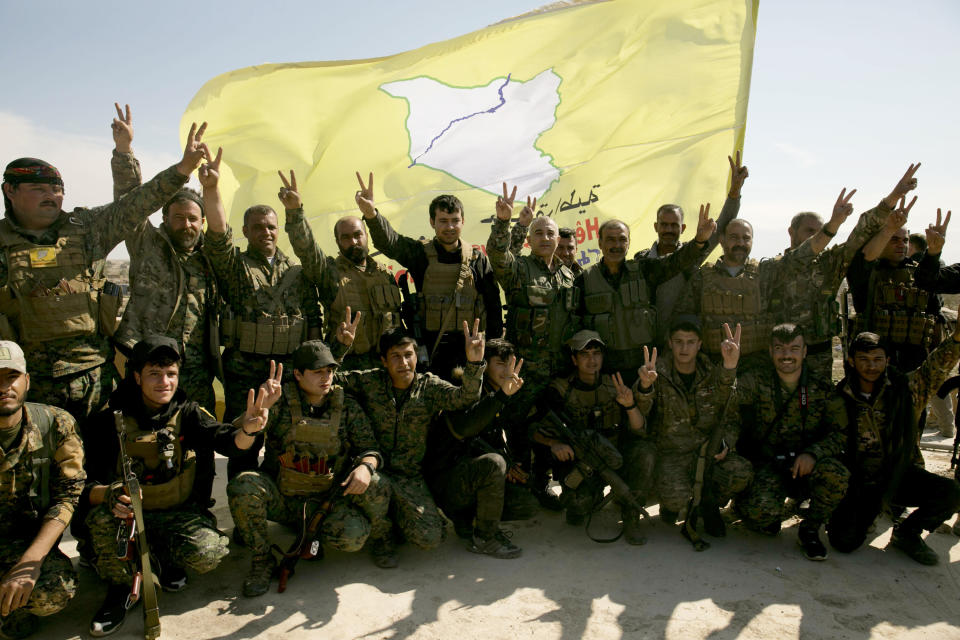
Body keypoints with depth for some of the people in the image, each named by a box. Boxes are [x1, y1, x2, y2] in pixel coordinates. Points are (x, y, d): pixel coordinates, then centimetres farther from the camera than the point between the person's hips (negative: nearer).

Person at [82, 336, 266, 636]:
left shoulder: (187, 414, -3)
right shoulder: (111, 420, -6)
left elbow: (223, 439, -19)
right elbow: (88, 486, -10)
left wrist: (246, 431, -44)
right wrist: (108, 494, -34)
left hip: (181, 512, 0)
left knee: (206, 555, -27)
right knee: (102, 516, -32)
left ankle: (167, 558, 12)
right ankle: (119, 587, -3)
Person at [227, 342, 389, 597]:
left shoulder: (347, 408, 0)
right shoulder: (279, 402, -6)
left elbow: (369, 448, 1)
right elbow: (241, 443, -16)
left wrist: (366, 466, -23)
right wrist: (260, 408, -34)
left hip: (327, 500, 0)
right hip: (281, 497, 0)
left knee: (351, 537, -29)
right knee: (243, 486, -29)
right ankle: (261, 561, -6)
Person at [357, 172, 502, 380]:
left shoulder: (477, 259, 6)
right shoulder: (420, 253, 2)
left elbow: (493, 304, 9)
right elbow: (389, 242, -18)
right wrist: (371, 214, -39)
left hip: (470, 347, 1)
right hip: (430, 346, -1)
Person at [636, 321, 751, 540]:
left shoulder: (713, 374, 4)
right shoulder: (658, 373, -4)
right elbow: (639, 414, -17)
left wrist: (726, 443, -15)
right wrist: (645, 386, -39)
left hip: (709, 450, 3)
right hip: (672, 453, -2)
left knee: (742, 472, -27)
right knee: (676, 495, -31)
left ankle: (709, 504, 6)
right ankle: (672, 505, 10)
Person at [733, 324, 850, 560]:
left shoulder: (821, 388, 3)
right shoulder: (756, 382, -5)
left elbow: (840, 432, -1)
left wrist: (813, 453, -20)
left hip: (805, 466, 2)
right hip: (766, 463, -2)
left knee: (836, 475, -30)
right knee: (761, 510, -31)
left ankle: (809, 530, -1)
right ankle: (770, 518, 11)